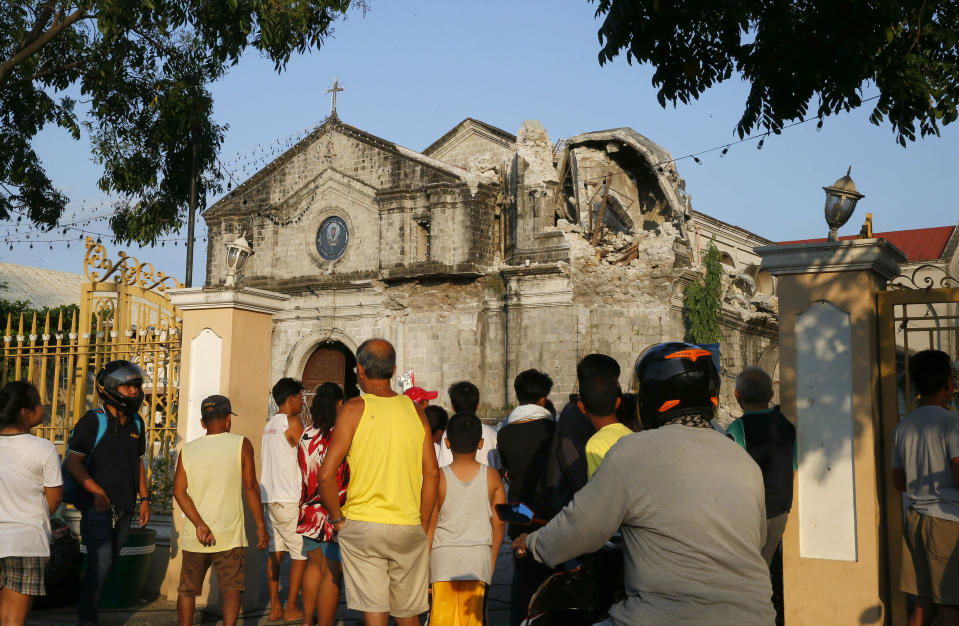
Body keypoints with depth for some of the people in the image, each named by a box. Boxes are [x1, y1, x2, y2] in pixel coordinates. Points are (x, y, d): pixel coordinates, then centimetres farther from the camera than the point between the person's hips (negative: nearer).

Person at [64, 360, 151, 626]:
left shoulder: (136, 424, 10)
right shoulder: (92, 421, -9)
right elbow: (72, 462, -10)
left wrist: (144, 498, 12)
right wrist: (97, 493, -18)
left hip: (124, 508, 6)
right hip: (98, 506, -6)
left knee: (106, 564, 13)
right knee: (101, 564, -11)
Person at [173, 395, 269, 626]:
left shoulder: (187, 450, 5)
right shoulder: (241, 444, -2)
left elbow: (178, 491, -5)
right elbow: (251, 488, -5)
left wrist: (200, 525, -10)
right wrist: (261, 526, 0)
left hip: (194, 537, 3)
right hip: (230, 536, -3)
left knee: (187, 590, 15)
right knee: (231, 587, 1)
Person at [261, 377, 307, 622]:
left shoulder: (269, 425, 16)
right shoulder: (292, 422, -9)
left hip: (269, 497, 8)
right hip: (289, 500, -8)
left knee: (275, 551, 10)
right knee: (301, 554, -1)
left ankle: (275, 607, 11)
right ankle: (291, 609, 2)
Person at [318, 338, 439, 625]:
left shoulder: (354, 409, -6)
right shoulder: (415, 410, 4)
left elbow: (326, 474, -11)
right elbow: (432, 474, 4)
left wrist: (337, 518, 2)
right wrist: (422, 526, 12)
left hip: (362, 526, -3)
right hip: (408, 527, 3)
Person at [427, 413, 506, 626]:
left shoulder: (439, 478, -6)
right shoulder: (492, 476, -2)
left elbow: (429, 525, -4)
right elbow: (498, 523, 2)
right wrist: (491, 560, 14)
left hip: (444, 555, -1)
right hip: (478, 555, 1)